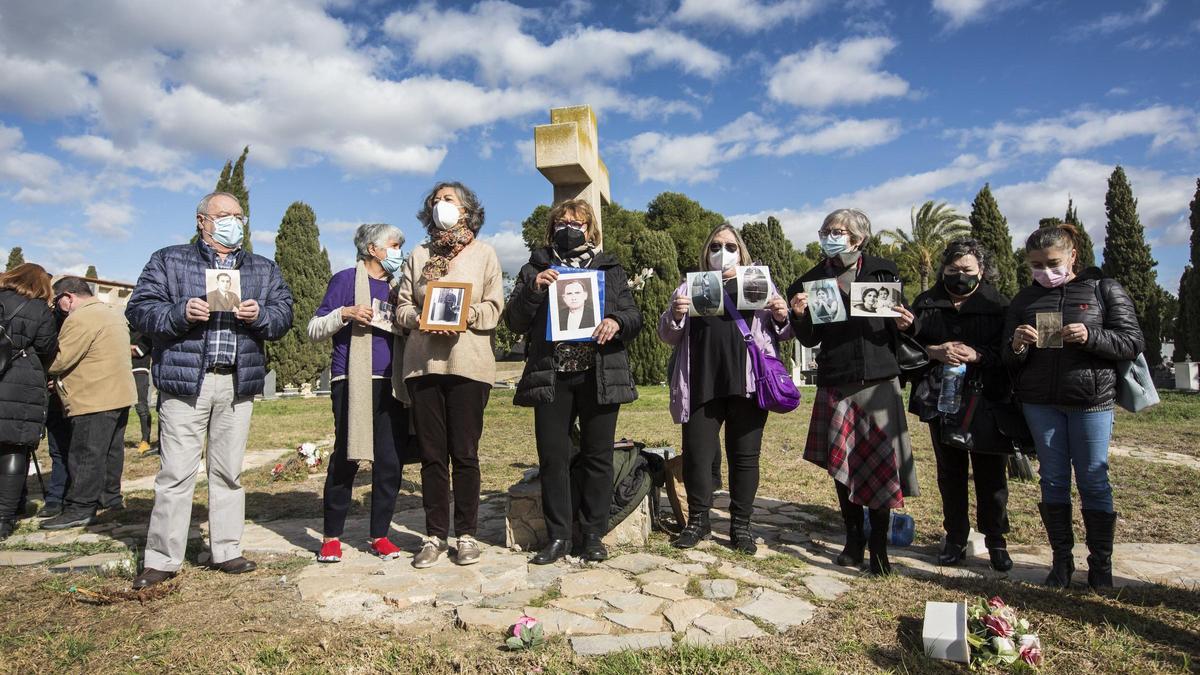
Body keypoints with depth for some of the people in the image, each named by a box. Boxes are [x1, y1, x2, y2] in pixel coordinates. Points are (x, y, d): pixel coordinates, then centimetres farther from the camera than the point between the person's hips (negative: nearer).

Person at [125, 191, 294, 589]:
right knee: (176, 473, -3)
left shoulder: (264, 269, 17)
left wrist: (260, 315, -11)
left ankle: (227, 551, 18)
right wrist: (180, 314, -17)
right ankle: (162, 559, 8)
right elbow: (139, 310, 1)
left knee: (229, 471, 9)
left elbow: (284, 314, 10)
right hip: (185, 380, -3)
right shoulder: (168, 261, 9)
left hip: (239, 383, 3)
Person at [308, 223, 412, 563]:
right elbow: (314, 329, 0)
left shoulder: (396, 286, 19)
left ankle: (380, 534, 14)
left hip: (391, 383, 5)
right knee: (346, 458, -3)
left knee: (390, 461, 2)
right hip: (353, 381, -5)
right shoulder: (346, 279, 2)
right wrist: (345, 313, -15)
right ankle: (332, 536, 12)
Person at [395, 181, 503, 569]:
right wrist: (420, 318, -8)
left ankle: (466, 535, 12)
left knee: (465, 453, 0)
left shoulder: (483, 253, 11)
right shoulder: (418, 256, 18)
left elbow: (494, 308, 3)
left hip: (468, 363, -2)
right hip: (423, 363, 3)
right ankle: (435, 535, 15)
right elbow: (401, 307, 13)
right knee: (431, 453, 5)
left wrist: (467, 313, -15)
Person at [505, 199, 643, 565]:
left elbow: (634, 316, 8)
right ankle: (558, 535, 13)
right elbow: (514, 322, 6)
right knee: (553, 457, 1)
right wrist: (533, 290, -11)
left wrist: (616, 322, -14)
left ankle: (593, 535, 15)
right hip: (550, 376, 0)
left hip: (599, 375, 0)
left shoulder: (610, 268, 13)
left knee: (597, 455, 4)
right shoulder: (535, 268, 12)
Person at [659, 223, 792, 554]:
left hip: (747, 385, 0)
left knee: (745, 455, 5)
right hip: (702, 386, 0)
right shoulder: (690, 286, 16)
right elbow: (668, 336, 13)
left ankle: (741, 525, 17)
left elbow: (783, 333, 16)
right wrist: (675, 316, -8)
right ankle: (698, 521, 18)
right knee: (696, 454, 1)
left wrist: (782, 318, -6)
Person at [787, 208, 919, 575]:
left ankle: (879, 544, 9)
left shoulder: (883, 272, 5)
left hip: (879, 380, -1)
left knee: (881, 461, -3)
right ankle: (853, 538, 22)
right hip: (835, 382, 1)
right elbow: (810, 339, 6)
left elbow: (900, 328, 10)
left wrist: (904, 325, -12)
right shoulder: (812, 280, 7)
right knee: (842, 463, 6)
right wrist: (800, 315, -12)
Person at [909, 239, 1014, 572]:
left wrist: (978, 355, -19)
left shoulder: (999, 304, 2)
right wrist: (936, 352, -13)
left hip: (988, 401, -2)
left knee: (991, 473, 3)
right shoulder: (926, 303, 8)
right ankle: (955, 538, 23)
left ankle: (996, 541, 20)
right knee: (950, 471, 10)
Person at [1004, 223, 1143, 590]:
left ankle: (1101, 562, 17)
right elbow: (1009, 359, 8)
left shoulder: (1104, 289, 1)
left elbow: (1133, 343, -3)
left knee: (1093, 481, 3)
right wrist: (1017, 346, -16)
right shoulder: (1025, 299, 8)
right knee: (1053, 481, 7)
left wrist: (1091, 337, -21)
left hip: (1091, 400, -2)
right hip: (1040, 402, 3)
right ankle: (1061, 559, 18)